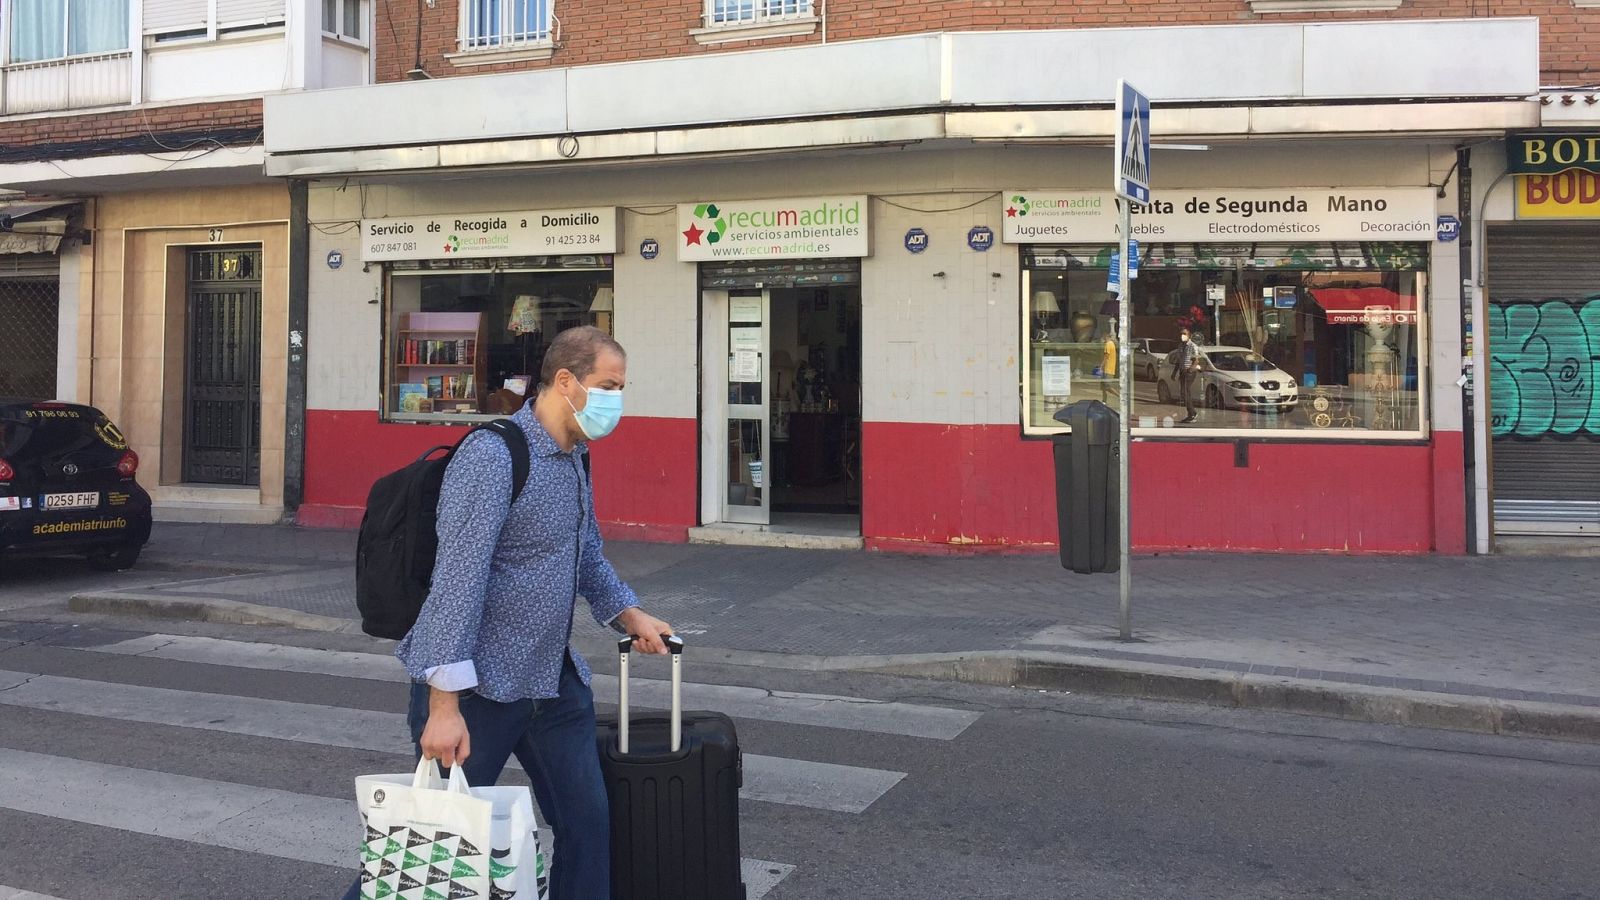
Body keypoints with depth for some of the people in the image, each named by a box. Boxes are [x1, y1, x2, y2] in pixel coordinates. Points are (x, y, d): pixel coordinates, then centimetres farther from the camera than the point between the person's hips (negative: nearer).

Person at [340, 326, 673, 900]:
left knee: (587, 823, 11)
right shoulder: (493, 457, -20)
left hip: (553, 681, 8)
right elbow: (458, 578, -25)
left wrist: (630, 616, 17)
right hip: (476, 684, -8)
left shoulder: (575, 458, 9)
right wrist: (444, 705, -28)